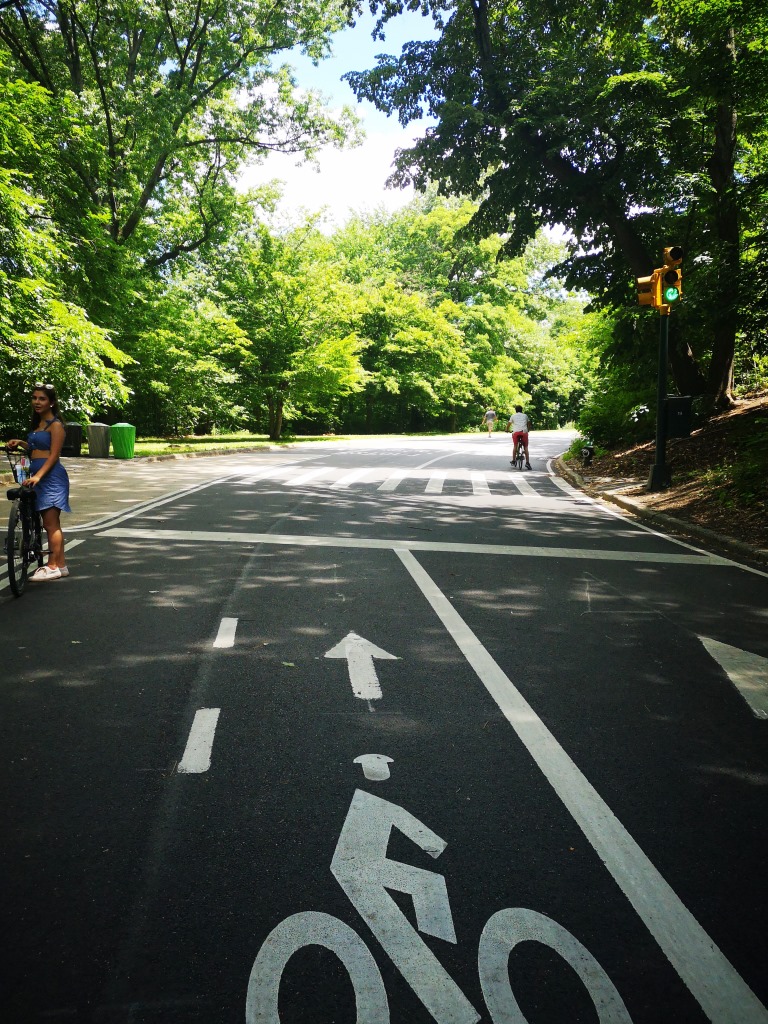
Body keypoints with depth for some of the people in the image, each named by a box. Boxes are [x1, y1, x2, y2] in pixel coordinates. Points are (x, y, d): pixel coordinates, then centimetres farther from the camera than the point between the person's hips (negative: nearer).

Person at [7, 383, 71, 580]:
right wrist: (20, 442, 9)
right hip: (38, 475, 9)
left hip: (51, 476, -9)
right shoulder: (37, 423, 17)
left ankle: (52, 567, -3)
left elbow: (53, 455, -15)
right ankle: (61, 564, 17)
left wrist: (38, 476, -24)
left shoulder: (55, 425, -9)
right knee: (52, 523, 11)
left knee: (50, 523, -7)